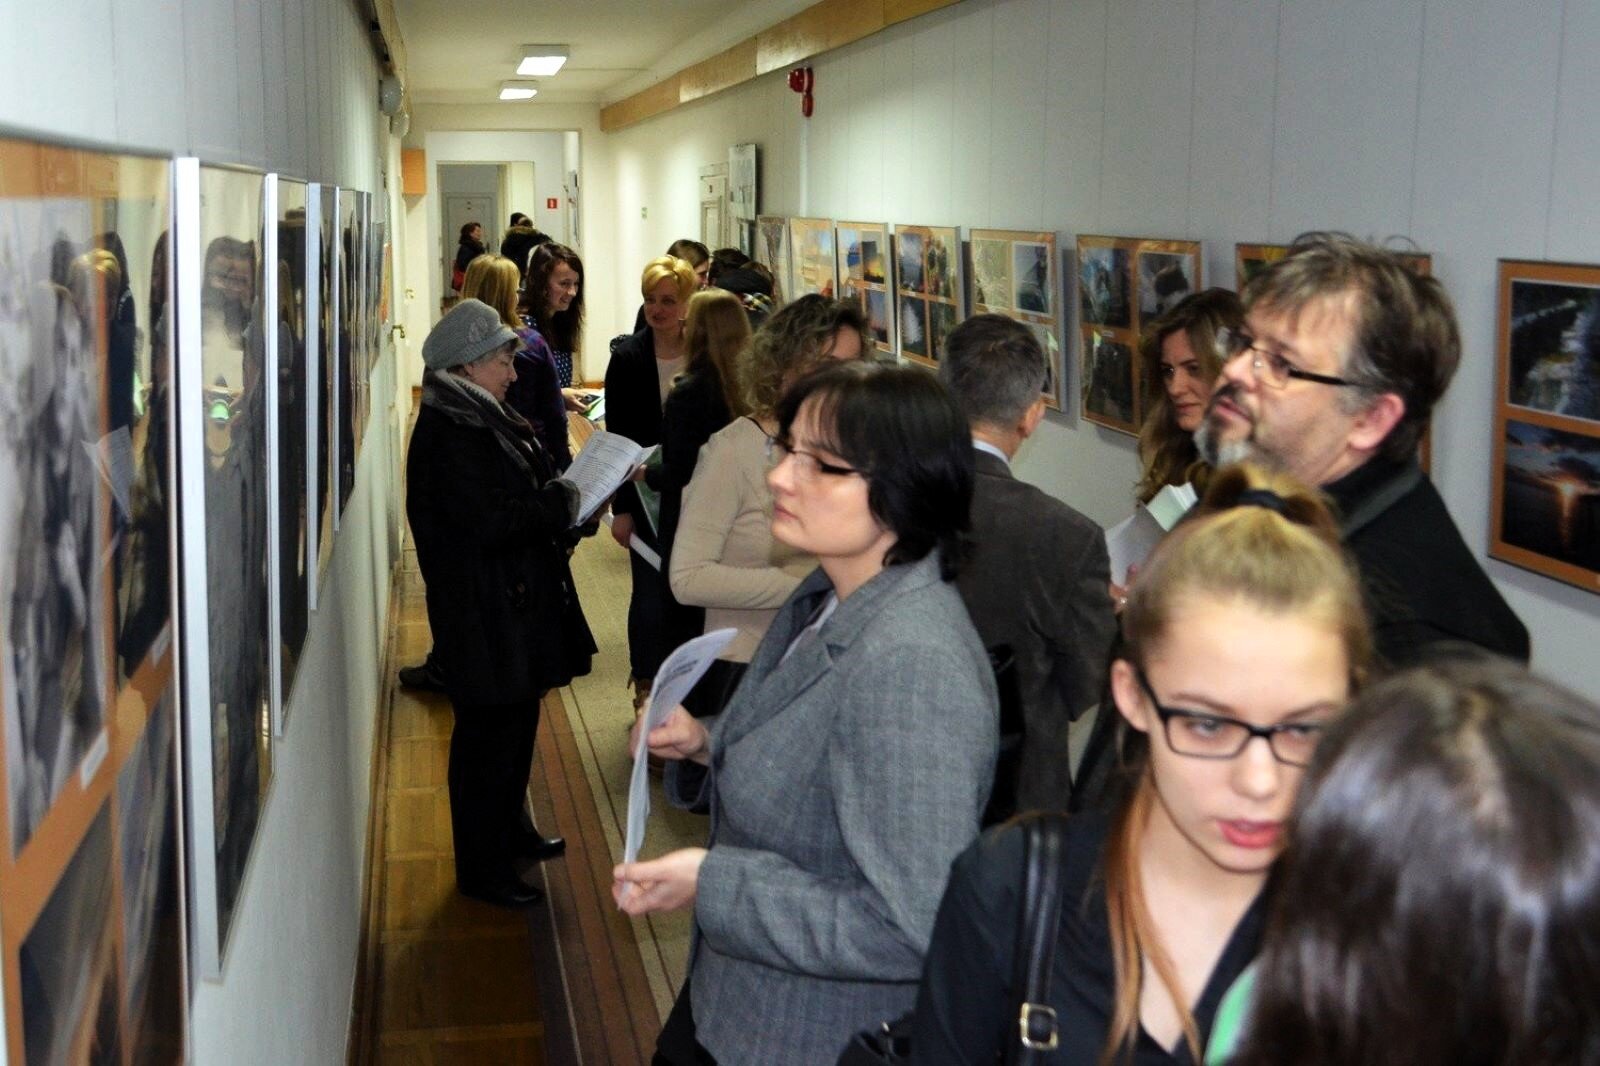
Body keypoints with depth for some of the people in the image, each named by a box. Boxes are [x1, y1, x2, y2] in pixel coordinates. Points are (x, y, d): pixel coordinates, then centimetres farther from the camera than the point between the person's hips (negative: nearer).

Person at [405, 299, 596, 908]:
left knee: (515, 724, 22)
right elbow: (487, 521, -28)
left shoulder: (484, 421, 13)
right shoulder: (447, 434, -20)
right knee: (490, 737, 0)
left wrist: (558, 503, 0)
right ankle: (481, 869, 12)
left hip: (516, 604, 10)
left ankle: (510, 831, 40)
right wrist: (561, 501, -17)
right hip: (484, 617, -10)